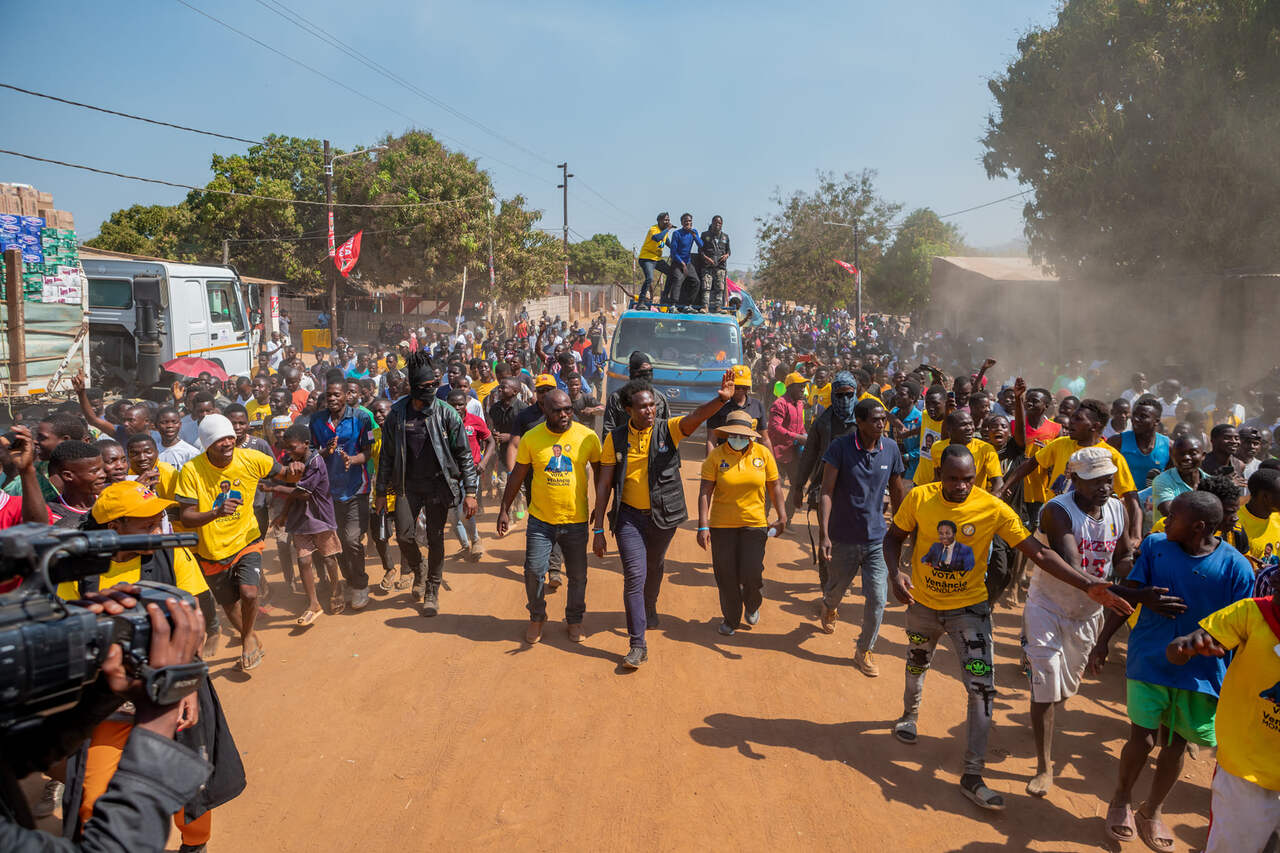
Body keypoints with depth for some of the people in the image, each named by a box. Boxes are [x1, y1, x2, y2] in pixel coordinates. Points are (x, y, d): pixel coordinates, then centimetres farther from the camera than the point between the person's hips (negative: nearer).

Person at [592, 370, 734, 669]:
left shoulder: (668, 430, -8)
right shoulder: (616, 439, -6)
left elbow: (695, 417, -29)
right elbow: (604, 484, -5)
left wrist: (721, 399, -50)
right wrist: (598, 529, -7)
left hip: (663, 515, 1)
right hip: (629, 515, -1)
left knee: (654, 568, 22)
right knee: (634, 575, -7)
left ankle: (649, 609, 53)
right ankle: (638, 644, 2)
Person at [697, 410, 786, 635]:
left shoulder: (763, 454, -2)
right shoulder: (715, 456, -7)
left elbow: (774, 487, 7)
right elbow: (705, 493, -8)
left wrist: (782, 518, 4)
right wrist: (703, 526, -14)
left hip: (754, 524, 0)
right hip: (722, 525, 0)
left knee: (752, 574, -4)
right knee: (726, 577, 4)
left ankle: (752, 606, 30)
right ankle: (730, 619, 26)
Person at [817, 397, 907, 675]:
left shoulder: (891, 449, -2)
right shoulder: (841, 447, -14)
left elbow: (897, 491, 11)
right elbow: (826, 492, -16)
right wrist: (823, 534, -24)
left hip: (876, 538, 2)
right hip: (844, 537, -2)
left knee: (877, 598, -3)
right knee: (837, 587, 18)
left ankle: (865, 651, 18)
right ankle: (828, 608, 56)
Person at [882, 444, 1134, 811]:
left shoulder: (993, 508, -21)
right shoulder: (919, 498, -17)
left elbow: (1037, 552, -22)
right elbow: (893, 537, -4)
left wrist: (1086, 585, -30)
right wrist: (895, 573, -23)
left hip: (969, 608, -2)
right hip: (923, 603, 2)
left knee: (982, 686, -10)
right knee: (917, 662, 26)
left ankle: (972, 776, 0)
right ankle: (910, 715, 58)